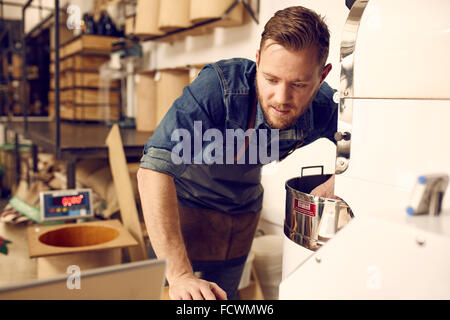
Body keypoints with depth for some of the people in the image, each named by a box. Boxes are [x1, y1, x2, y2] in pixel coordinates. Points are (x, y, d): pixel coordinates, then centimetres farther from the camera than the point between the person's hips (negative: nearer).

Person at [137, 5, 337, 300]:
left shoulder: (324, 108, -21)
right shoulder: (219, 87, -36)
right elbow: (154, 169, -42)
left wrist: (336, 180, -20)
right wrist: (180, 275, -46)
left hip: (245, 208, 4)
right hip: (188, 200, -3)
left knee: (224, 295, 14)